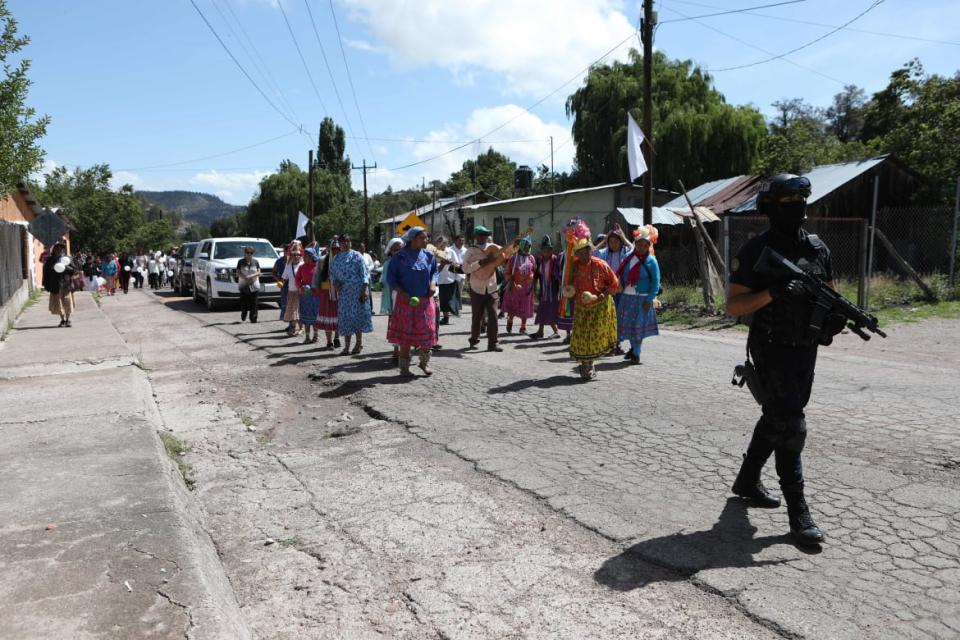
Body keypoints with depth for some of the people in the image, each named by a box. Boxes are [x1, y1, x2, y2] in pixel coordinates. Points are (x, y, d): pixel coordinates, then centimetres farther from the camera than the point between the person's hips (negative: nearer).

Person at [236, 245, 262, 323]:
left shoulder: (256, 261, 6)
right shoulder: (241, 261, 5)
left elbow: (258, 272, 1)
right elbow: (238, 272, 0)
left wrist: (251, 276, -16)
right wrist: (246, 278, -16)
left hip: (254, 286, 0)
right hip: (244, 286, 0)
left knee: (254, 304, -4)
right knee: (244, 303, 2)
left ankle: (253, 319, 0)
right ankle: (243, 317, 23)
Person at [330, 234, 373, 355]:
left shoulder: (356, 256, 0)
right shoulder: (336, 258, 13)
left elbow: (364, 273, -4)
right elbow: (332, 272, 20)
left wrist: (365, 289, -13)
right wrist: (334, 281, -1)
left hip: (357, 290, -4)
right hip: (343, 292, 4)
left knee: (357, 314, -4)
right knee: (345, 317, 4)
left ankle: (359, 343, 9)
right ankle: (346, 346, 9)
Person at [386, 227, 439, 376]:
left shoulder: (428, 256, 5)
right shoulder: (400, 256, -6)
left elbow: (435, 271, 16)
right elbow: (391, 277, -4)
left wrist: (433, 283, -5)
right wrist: (402, 292, -16)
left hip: (425, 300, 3)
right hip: (407, 300, -3)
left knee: (427, 332, 4)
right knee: (405, 335, 3)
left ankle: (424, 362, 23)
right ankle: (404, 367, 14)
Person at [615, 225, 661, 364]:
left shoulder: (651, 261, -7)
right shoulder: (629, 258, 6)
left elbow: (656, 283, -8)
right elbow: (622, 277, 12)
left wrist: (649, 300, -15)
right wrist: (620, 290, 6)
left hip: (641, 299, -5)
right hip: (626, 297, 5)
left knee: (638, 325, -1)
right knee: (627, 324, 10)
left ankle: (636, 354, 11)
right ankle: (633, 348, 31)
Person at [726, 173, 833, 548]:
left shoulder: (817, 248, 8)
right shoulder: (757, 251, -10)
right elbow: (732, 306, -12)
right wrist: (772, 294, -27)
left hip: (806, 349, 7)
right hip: (773, 351, -7)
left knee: (777, 418, 17)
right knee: (790, 425, -8)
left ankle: (747, 480, 35)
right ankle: (798, 511, 1)